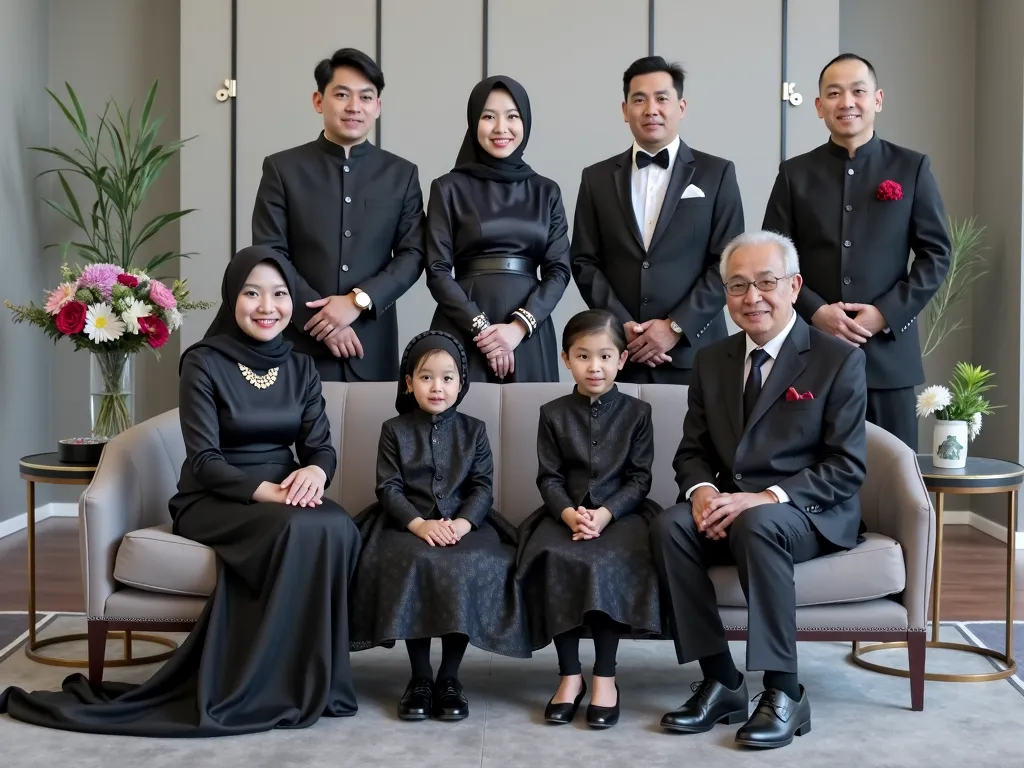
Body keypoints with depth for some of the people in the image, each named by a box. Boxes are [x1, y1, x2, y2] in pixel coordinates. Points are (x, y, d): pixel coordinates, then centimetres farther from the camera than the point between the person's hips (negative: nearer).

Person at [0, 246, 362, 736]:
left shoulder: (300, 368, 10)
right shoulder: (204, 363, -6)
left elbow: (321, 445, 3)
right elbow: (204, 461, -13)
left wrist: (314, 472, -22)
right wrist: (267, 490, -26)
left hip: (284, 494, 5)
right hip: (213, 501, -4)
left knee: (339, 528, -31)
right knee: (301, 529, -35)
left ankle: (309, 680, -19)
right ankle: (284, 687, -22)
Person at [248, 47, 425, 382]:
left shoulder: (401, 174, 9)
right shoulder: (282, 169, 4)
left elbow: (413, 254, 3)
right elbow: (269, 255, -1)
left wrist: (358, 300, -11)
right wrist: (320, 315, -11)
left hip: (373, 348, 2)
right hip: (300, 344, -1)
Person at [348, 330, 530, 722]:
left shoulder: (473, 430, 11)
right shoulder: (394, 430, 8)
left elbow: (483, 486, 3)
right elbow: (389, 488, 0)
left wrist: (464, 522, -17)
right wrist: (419, 523, -18)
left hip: (464, 524, 1)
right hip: (409, 525, -1)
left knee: (469, 568, -30)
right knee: (414, 565, -32)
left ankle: (449, 677, -15)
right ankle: (420, 677, -18)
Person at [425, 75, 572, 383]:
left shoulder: (546, 191, 11)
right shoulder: (449, 188, 4)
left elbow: (559, 269, 4)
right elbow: (437, 271, -2)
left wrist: (519, 326, -11)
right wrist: (480, 326, -14)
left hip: (529, 333, 2)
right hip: (464, 330, -2)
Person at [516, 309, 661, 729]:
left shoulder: (637, 412, 5)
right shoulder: (553, 414, 8)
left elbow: (640, 478, 0)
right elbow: (549, 478, 4)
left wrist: (605, 514, -16)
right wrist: (569, 514, -16)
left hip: (620, 512, -1)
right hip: (566, 513, 1)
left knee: (610, 561, -31)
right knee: (554, 558, -28)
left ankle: (605, 677, -19)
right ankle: (570, 675, -18)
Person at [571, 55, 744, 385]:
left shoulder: (717, 173, 5)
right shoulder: (598, 178, 11)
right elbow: (584, 262, 7)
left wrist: (676, 327, -10)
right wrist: (621, 326, -7)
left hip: (692, 352, -1)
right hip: (618, 352, 1)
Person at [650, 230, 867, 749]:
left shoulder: (838, 359, -4)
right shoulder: (711, 361, 11)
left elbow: (847, 467, -10)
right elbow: (692, 450, 11)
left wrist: (767, 497, -23)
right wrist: (702, 490, -13)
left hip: (809, 513, -4)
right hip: (728, 511, 5)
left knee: (757, 524, -37)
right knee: (668, 525, -26)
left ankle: (784, 693, -26)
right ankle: (721, 683, -18)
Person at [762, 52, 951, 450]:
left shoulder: (912, 168, 6)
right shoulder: (795, 173, 9)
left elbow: (936, 254, 3)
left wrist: (886, 314, -9)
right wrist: (815, 311, -10)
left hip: (888, 352, 0)